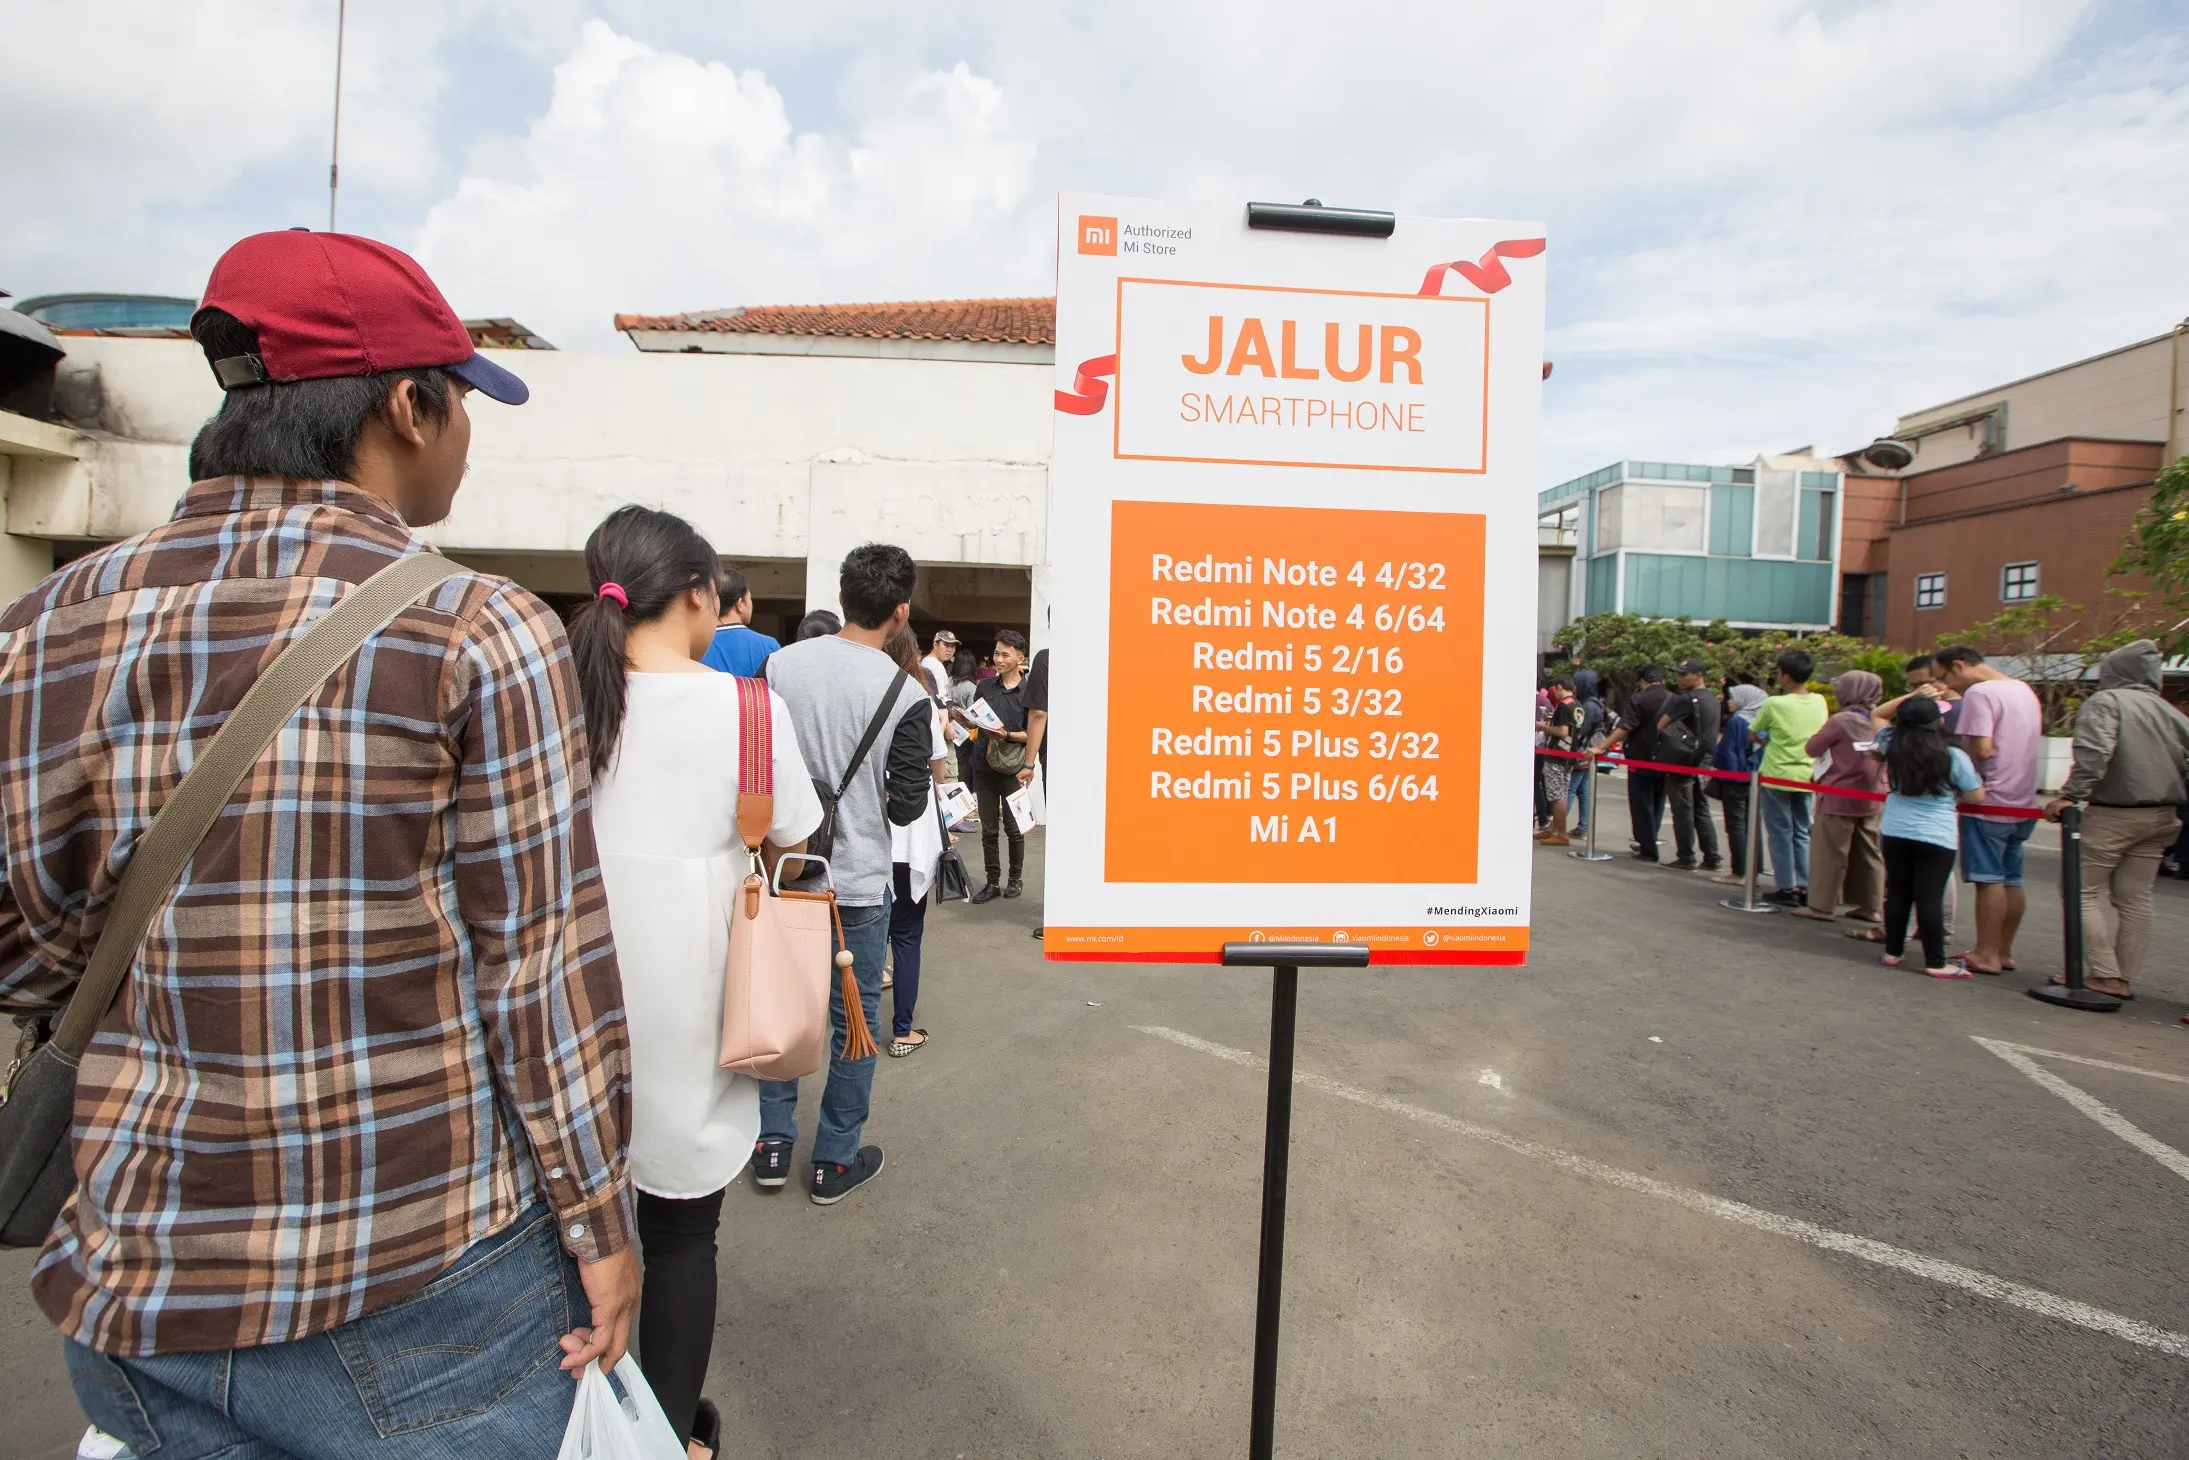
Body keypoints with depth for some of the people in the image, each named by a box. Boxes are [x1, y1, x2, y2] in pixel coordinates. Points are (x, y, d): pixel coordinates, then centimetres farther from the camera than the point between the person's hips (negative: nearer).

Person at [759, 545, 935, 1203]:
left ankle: (772, 1144, 31)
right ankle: (835, 1160, 25)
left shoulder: (781, 662, -5)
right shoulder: (905, 693, -15)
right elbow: (907, 804, -12)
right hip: (857, 881, -3)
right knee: (855, 1021, 12)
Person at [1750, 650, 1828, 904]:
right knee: (1802, 833, 14)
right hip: (1805, 776, 5)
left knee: (1780, 833, 3)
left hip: (1777, 776, -5)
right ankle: (1805, 886, 15)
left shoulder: (1774, 704, -15)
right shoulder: (1819, 702, 1)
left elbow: (1753, 734, -3)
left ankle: (1787, 888, 5)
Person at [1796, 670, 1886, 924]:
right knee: (1869, 853, 11)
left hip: (1838, 798, -6)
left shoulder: (1841, 721, -14)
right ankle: (1870, 906, 17)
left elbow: (1810, 749, -6)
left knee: (1829, 853, 0)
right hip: (1871, 798, 6)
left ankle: (1823, 906, 3)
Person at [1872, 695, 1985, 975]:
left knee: (1897, 893, 11)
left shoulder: (1892, 746, -2)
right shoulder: (1954, 756, -10)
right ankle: (1935, 962, 4)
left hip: (1894, 831, 3)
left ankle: (1893, 952, 18)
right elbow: (1977, 796, -1)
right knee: (1930, 898, -2)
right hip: (1937, 836, -3)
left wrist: (1908, 698, 14)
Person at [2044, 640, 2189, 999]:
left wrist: (2070, 795, -25)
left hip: (2113, 814, -7)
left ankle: (2105, 975, -2)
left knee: (2083, 890, 1)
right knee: (2135, 898, 12)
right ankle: (2126, 979, 15)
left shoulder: (2105, 701, -7)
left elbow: (2094, 751, -23)